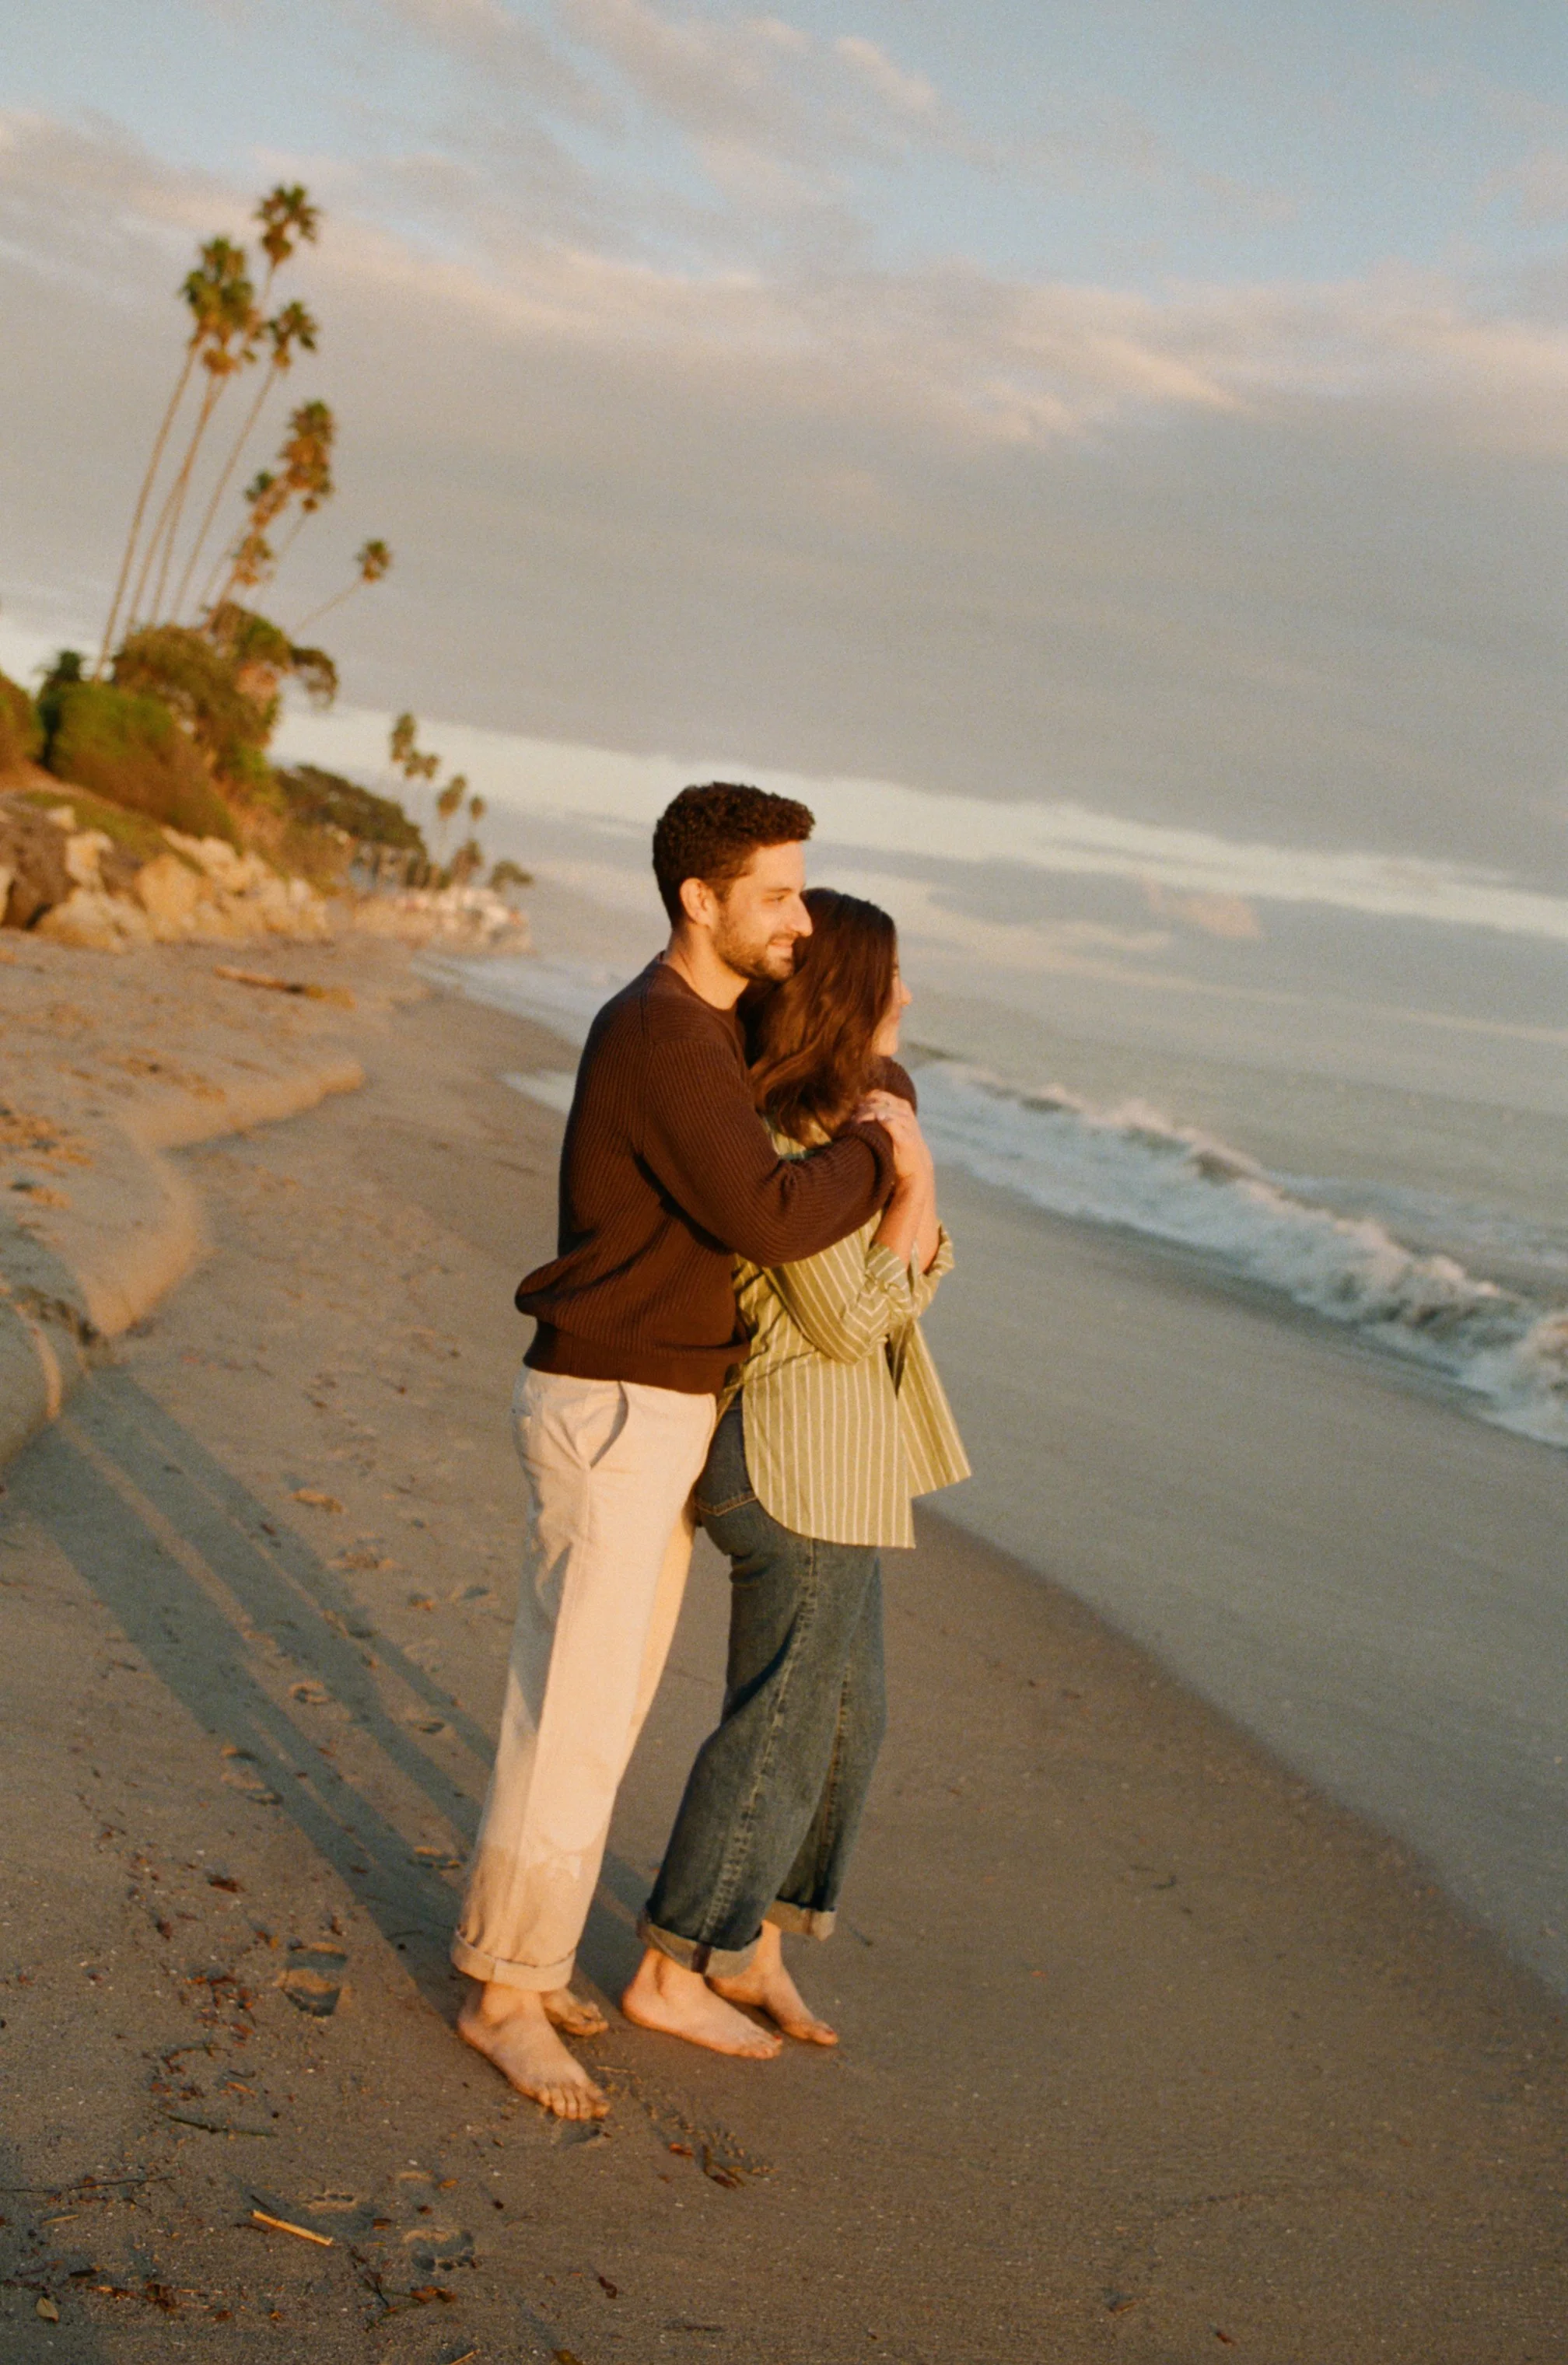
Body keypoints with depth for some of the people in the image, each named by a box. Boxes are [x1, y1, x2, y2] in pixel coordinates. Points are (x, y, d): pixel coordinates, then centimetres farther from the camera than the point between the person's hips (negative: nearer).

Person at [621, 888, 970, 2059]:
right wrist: (912, 1178, -15)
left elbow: (907, 1279, 11)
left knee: (846, 1716, 17)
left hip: (835, 1464, 10)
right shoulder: (788, 1141, -20)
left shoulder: (845, 1117, 11)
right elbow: (850, 1323, -18)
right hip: (803, 1465, -10)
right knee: (780, 1728, 0)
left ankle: (752, 1949, 28)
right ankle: (672, 1974, 14)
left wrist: (915, 1192, -7)